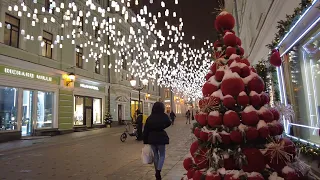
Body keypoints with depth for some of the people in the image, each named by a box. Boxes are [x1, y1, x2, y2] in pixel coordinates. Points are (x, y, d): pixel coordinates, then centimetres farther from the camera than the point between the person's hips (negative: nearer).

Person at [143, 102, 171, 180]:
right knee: (162, 155, 10)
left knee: (155, 154, 18)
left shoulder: (150, 117, 0)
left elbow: (145, 130, 1)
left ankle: (157, 172, 24)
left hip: (151, 138, 3)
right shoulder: (164, 116, -8)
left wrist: (145, 141, 7)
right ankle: (158, 171, -10)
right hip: (161, 138, -3)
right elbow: (169, 123, 5)